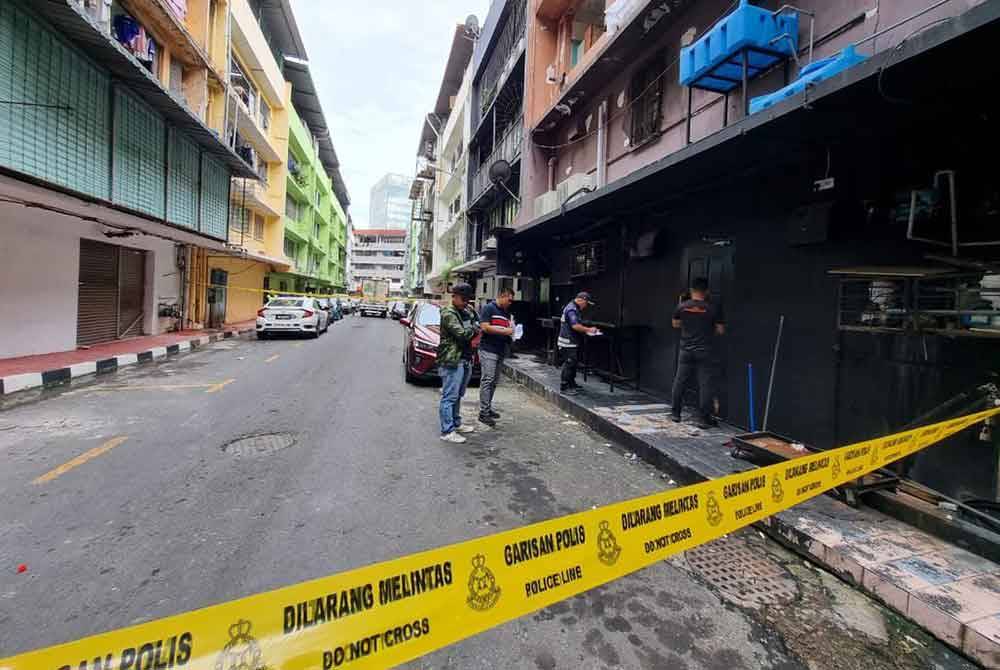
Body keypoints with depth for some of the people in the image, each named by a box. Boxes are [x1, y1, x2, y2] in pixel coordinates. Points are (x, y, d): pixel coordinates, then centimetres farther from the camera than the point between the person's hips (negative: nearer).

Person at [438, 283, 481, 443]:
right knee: (449, 397, -4)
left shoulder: (468, 311, 15)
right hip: (452, 360, -9)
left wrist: (474, 334, 4)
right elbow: (462, 333, -21)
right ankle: (447, 431, 2)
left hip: (466, 359, 9)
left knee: (458, 395, 18)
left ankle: (456, 424, 30)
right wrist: (475, 328, -4)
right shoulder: (448, 313, -12)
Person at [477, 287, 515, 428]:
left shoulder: (507, 312, 19)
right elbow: (485, 327, -14)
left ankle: (488, 407, 22)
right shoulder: (488, 308, -5)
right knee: (487, 380, -9)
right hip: (488, 350, -8)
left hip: (501, 351, 8)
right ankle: (483, 412, -6)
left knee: (494, 381, 12)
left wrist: (511, 330, 6)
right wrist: (504, 331, -13)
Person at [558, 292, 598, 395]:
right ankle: (564, 387, 0)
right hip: (568, 343, -11)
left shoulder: (575, 309, 17)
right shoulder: (571, 309, -18)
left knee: (574, 363, 17)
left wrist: (585, 331, 11)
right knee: (569, 364, -7)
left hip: (573, 342, 11)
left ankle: (571, 384, 28)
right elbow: (575, 326, -28)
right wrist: (588, 330, -18)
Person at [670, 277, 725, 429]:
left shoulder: (682, 306, -2)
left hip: (686, 350, 3)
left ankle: (675, 413, 20)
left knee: (680, 382, 12)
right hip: (705, 352, -2)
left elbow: (675, 324, 13)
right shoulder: (713, 308, -8)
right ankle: (704, 419, 5)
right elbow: (720, 330, -2)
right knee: (705, 385, 3)